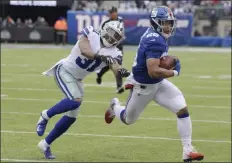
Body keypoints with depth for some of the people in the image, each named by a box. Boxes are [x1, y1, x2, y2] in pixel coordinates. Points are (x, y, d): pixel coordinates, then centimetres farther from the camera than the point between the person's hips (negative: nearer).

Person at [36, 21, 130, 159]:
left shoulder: (112, 53, -5)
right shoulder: (91, 35, -18)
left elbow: (115, 66, -22)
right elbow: (84, 51, -35)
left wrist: (122, 71, -44)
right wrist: (100, 56, -49)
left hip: (77, 79, 7)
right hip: (64, 70, -7)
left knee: (71, 117, 5)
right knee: (75, 100, -29)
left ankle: (46, 144, 19)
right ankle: (46, 116, -6)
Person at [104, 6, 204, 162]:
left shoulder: (155, 35, -3)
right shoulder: (155, 41, -32)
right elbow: (153, 71, -37)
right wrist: (174, 72, -24)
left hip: (158, 84, 8)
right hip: (143, 86, -8)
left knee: (183, 109, -9)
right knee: (128, 119, 17)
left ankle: (188, 150, -6)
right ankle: (114, 107, 52)